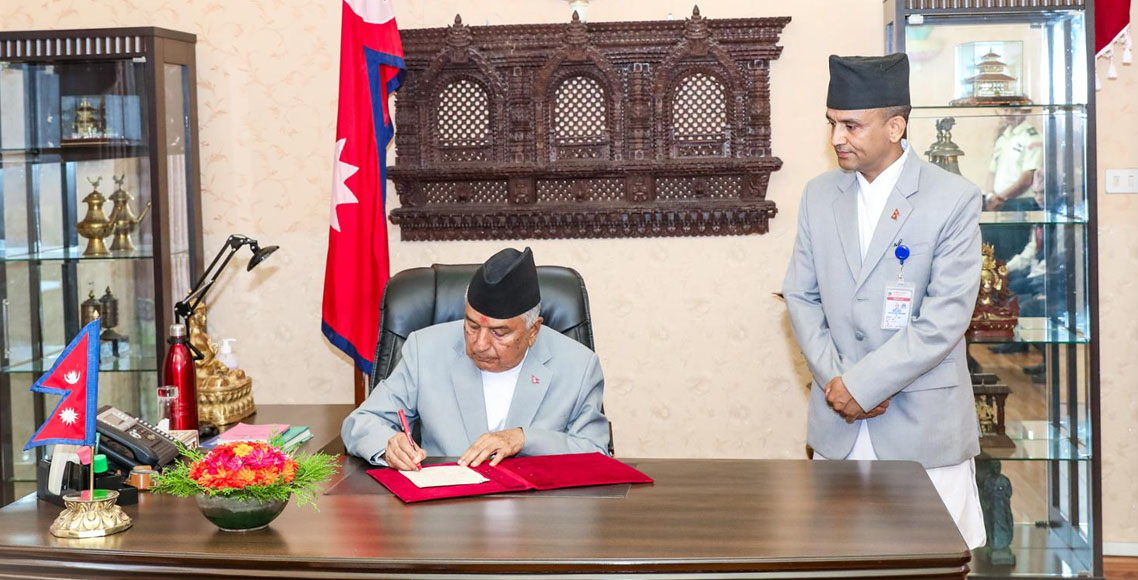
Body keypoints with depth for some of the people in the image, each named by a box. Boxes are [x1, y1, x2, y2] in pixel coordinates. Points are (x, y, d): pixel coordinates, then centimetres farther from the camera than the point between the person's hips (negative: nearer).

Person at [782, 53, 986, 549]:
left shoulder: (954, 199, -8)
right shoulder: (819, 195, 7)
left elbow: (945, 320, -14)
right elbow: (801, 297, 7)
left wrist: (862, 384, -14)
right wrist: (836, 381, -7)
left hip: (924, 428, -4)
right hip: (838, 424, 4)